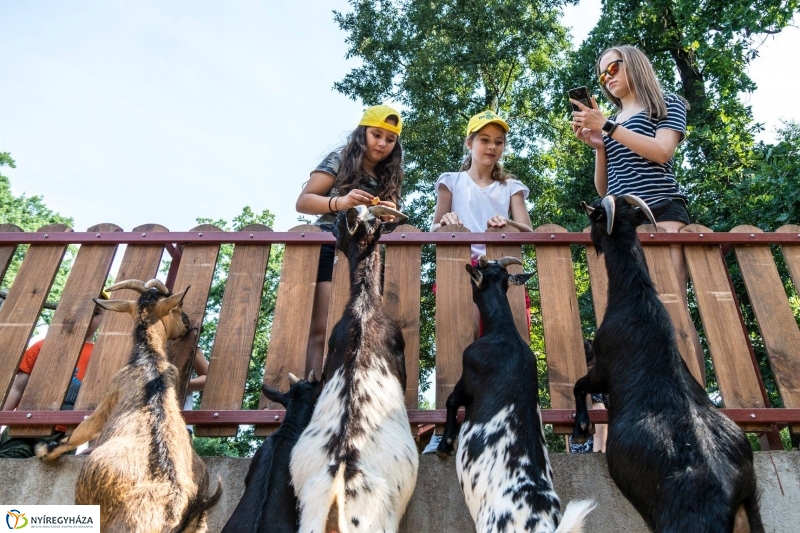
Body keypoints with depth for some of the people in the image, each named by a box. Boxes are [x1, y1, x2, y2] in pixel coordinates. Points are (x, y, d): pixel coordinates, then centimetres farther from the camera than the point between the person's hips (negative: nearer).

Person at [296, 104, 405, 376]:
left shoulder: (390, 178, 19)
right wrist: (340, 203, -21)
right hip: (330, 251, -4)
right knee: (321, 330, -14)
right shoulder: (340, 160, 5)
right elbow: (303, 202, -3)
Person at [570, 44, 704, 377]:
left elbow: (662, 152, -7)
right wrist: (598, 144, 7)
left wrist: (607, 127, -8)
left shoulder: (667, 104, 14)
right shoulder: (610, 123, 26)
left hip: (661, 212, -4)